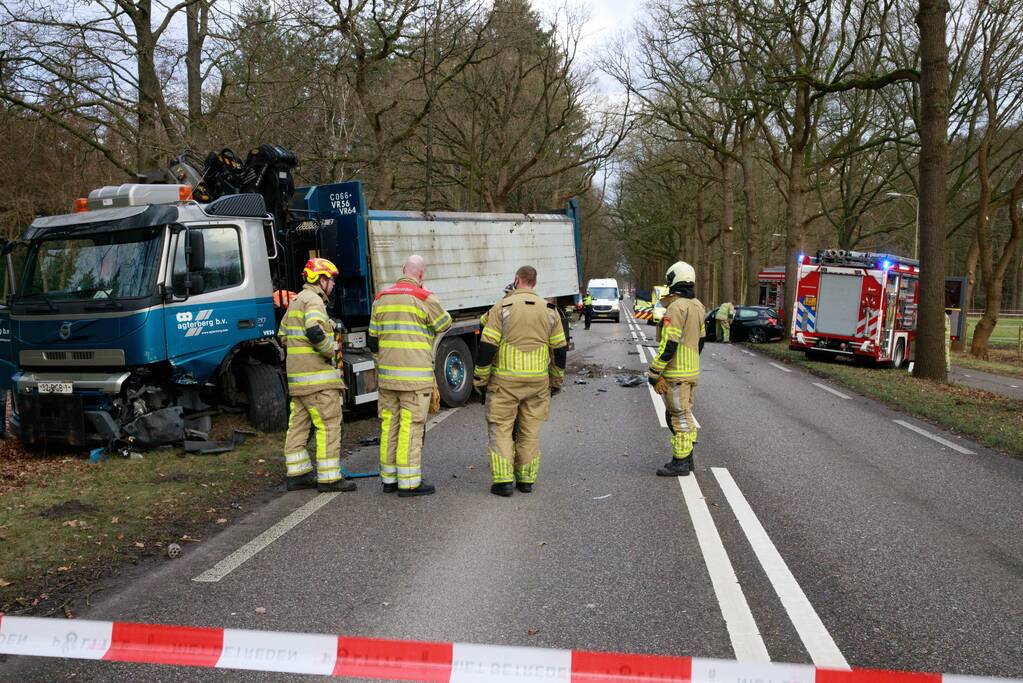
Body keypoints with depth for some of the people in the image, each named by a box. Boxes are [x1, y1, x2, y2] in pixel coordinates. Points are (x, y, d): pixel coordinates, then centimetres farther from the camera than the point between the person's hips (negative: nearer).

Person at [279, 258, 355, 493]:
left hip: (297, 376, 10)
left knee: (298, 424, 12)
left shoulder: (296, 302, 21)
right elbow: (314, 332, -27)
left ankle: (297, 474, 19)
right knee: (328, 424, -6)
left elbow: (283, 336, 25)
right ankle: (329, 478, -5)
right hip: (317, 376, -10)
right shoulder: (313, 300, -11)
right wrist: (329, 350, -14)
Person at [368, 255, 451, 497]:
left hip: (386, 375, 6)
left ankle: (389, 479, 18)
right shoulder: (424, 298, -8)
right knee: (411, 427, -3)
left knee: (389, 425, 11)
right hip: (415, 376, -6)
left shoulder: (381, 299, 11)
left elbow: (373, 340, 14)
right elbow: (445, 325, 6)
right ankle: (409, 482, 0)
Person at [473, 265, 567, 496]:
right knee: (530, 430, 12)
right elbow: (560, 350, 8)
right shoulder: (549, 310, 5)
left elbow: (486, 347, -9)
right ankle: (526, 479, 16)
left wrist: (480, 381, 0)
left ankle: (503, 480, -1)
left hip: (505, 381, -3)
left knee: (500, 428, 5)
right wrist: (556, 382, 20)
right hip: (538, 381, 3)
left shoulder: (502, 308, -6)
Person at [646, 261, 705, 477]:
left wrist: (654, 373, -17)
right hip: (692, 371, 9)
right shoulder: (698, 306, 9)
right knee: (685, 414, 17)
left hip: (676, 374, -9)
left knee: (679, 417, -3)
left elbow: (668, 345, -23)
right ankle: (687, 457, 24)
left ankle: (680, 462, 2)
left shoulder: (676, 308, -19)